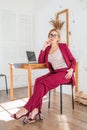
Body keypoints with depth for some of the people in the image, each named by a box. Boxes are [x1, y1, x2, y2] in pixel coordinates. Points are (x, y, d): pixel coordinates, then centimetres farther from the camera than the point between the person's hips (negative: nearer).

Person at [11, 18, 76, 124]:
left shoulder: (63, 46, 3)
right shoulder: (48, 49, 14)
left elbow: (73, 60, 4)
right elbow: (40, 61, 7)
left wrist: (71, 70, -17)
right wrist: (44, 47, 1)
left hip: (64, 73, -5)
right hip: (54, 72, 5)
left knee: (43, 83, -29)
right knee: (38, 81, -26)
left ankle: (27, 109, -26)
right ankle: (36, 110, -31)